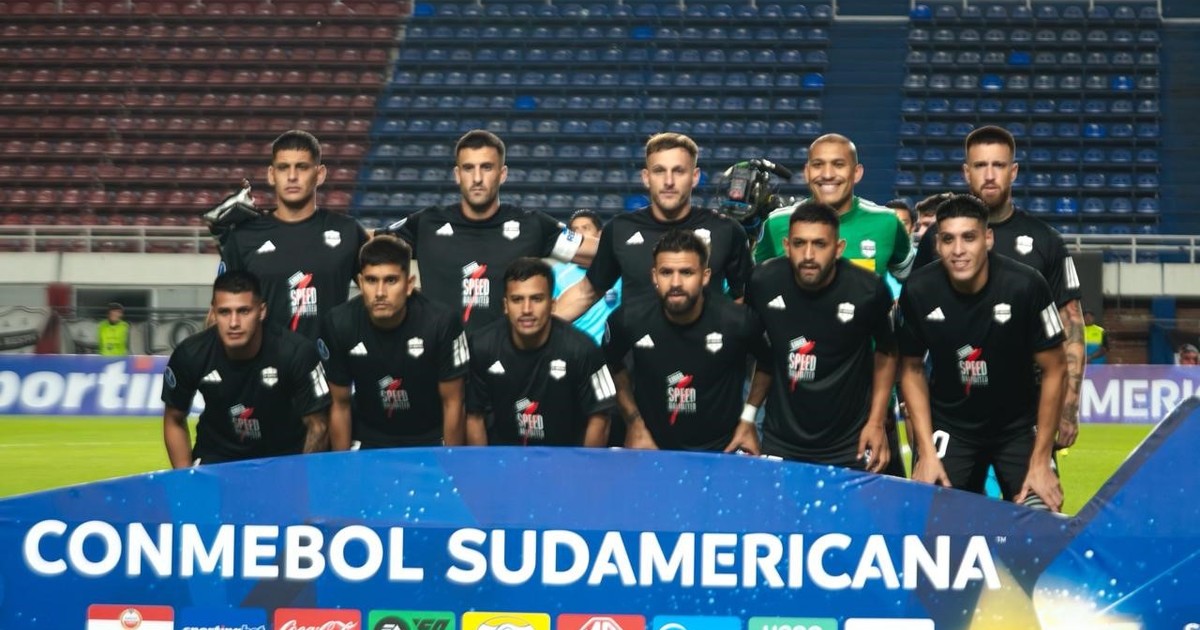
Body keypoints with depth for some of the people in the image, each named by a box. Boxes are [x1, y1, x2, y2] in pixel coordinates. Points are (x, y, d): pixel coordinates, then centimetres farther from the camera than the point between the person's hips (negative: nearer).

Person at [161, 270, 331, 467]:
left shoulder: (297, 353, -23)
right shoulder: (190, 355, -16)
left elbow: (318, 426, -11)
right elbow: (174, 421, 0)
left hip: (285, 457, -1)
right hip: (216, 458, 1)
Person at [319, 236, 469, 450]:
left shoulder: (441, 323, -21)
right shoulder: (339, 325, -15)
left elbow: (452, 404, -10)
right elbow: (341, 405, -3)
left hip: (430, 443, -1)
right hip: (368, 444, 1)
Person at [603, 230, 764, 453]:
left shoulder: (737, 323, -15)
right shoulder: (630, 319, -11)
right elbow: (612, 364, 10)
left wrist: (749, 418, 1)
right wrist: (634, 422, 6)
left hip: (721, 451, -1)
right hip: (652, 449, 1)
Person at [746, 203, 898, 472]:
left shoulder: (868, 291, -17)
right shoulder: (764, 282, -12)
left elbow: (886, 350, 3)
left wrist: (877, 422, -1)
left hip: (848, 447, -2)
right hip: (779, 443, 2)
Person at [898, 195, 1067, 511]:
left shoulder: (1025, 285, -22)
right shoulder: (918, 291, -16)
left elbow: (1054, 369, -12)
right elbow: (912, 370, 0)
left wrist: (1040, 461, -12)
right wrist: (926, 452, -7)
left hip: (1018, 425, -1)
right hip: (949, 425, 1)